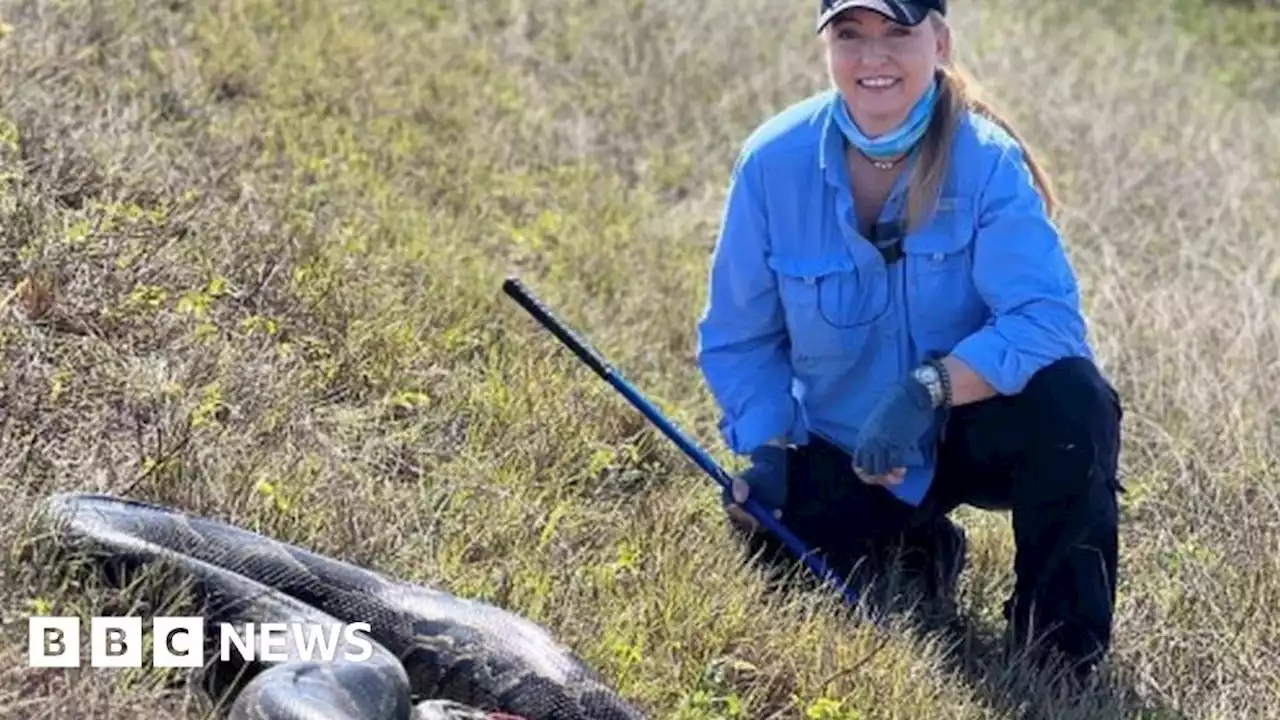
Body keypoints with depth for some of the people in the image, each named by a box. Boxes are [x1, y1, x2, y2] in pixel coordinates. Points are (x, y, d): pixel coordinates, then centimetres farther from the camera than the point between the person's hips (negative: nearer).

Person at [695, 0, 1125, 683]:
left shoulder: (985, 158, -20)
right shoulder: (773, 160, -13)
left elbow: (1048, 316, -31)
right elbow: (739, 337, -2)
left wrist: (931, 388, -44)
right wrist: (766, 452, -16)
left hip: (974, 428, -2)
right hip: (839, 446, 3)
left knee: (1074, 402, -33)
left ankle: (1059, 639, -9)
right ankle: (916, 547, 21)